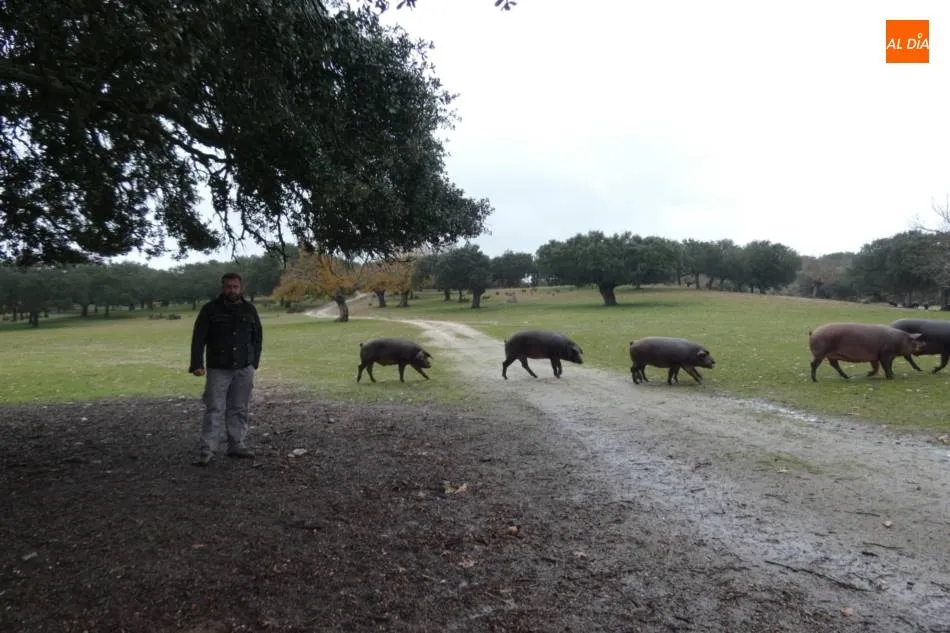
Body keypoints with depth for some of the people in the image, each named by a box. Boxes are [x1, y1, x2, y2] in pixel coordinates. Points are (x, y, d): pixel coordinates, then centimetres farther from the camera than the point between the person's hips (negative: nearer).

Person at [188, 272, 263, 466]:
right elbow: (198, 338, -4)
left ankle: (236, 445, 17)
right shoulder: (210, 309, -2)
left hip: (244, 369, 3)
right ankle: (206, 450, 0)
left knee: (239, 409, 7)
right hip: (218, 369, -3)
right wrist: (197, 364, -13)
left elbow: (257, 337, 13)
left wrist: (254, 362, 8)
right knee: (214, 410, -4)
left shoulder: (249, 309, 7)